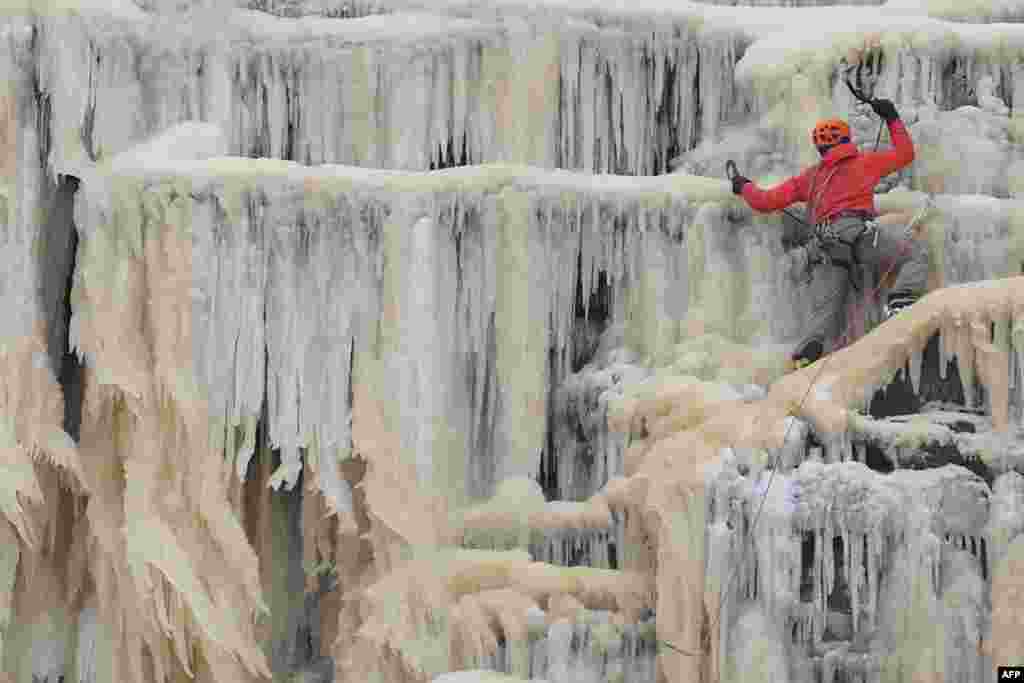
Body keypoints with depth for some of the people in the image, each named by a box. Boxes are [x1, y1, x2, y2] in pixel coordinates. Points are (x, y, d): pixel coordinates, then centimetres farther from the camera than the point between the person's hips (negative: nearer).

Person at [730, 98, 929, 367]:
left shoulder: (809, 177, 29)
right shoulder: (864, 162, 22)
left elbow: (765, 202, 28)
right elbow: (905, 153, 35)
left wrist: (744, 186, 47)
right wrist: (892, 119, 46)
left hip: (824, 243, 4)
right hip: (856, 230, -4)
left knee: (831, 303, 8)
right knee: (916, 252, 2)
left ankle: (809, 349, -17)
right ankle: (901, 300, -25)